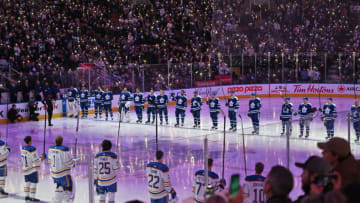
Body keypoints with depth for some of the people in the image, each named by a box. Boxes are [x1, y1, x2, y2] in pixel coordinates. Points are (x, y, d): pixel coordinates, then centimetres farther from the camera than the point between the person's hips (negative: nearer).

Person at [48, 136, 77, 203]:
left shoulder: (51, 149, -1)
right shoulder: (65, 150, -22)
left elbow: (50, 161, 11)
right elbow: (69, 163, -18)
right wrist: (74, 162, 3)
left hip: (54, 174, 8)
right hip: (63, 175, -8)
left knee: (59, 188, 25)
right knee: (68, 190, 1)